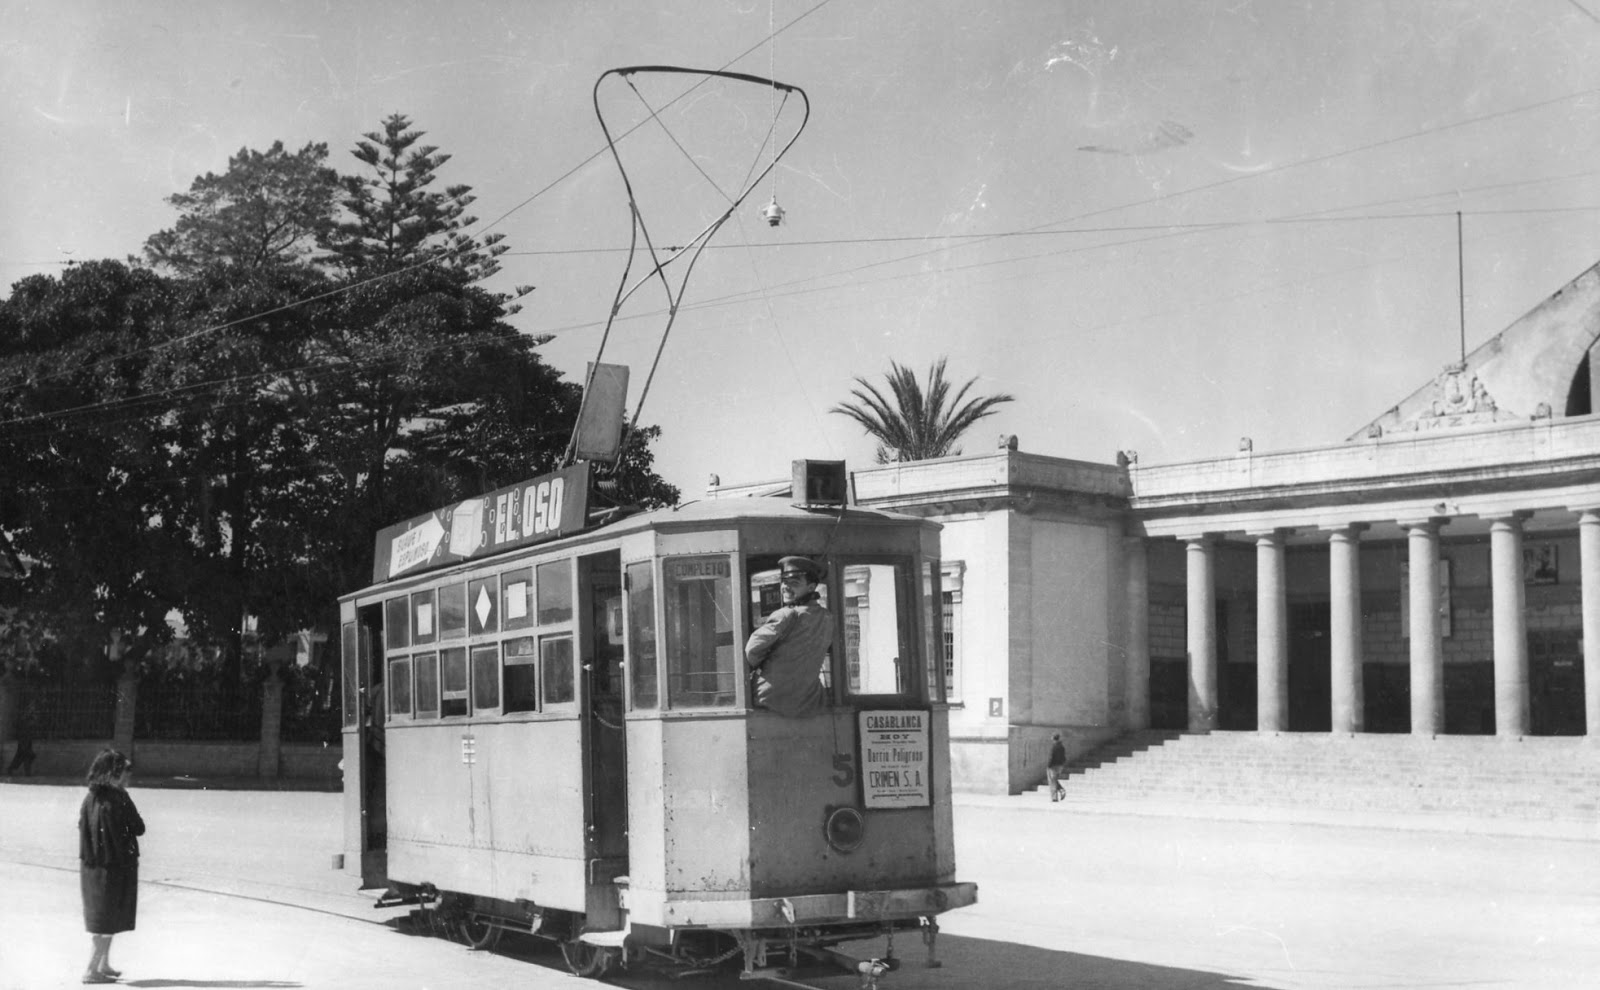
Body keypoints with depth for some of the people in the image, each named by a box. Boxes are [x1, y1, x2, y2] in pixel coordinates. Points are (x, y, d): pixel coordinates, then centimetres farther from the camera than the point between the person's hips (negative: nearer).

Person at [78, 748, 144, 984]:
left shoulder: (90, 798, 2)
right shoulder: (118, 800, -18)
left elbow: (83, 828, 8)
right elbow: (139, 829, -12)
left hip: (91, 865, 7)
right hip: (117, 866, -7)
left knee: (99, 918, 19)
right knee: (109, 921, 3)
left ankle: (104, 965, 30)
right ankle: (92, 970, 1)